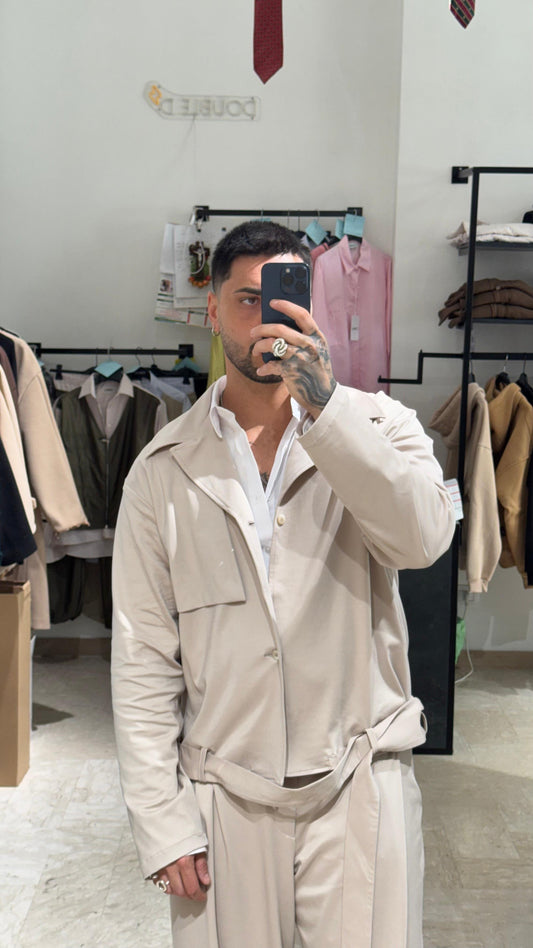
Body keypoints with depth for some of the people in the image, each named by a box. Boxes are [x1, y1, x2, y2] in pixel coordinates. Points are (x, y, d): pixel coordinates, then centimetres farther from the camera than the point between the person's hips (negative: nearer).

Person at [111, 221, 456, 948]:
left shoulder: (376, 425, 0)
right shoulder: (164, 467, 0)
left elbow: (425, 536, -20)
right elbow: (144, 656, -1)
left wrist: (325, 404, -26)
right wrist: (163, 823, -4)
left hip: (362, 782, 0)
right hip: (224, 794, 1)